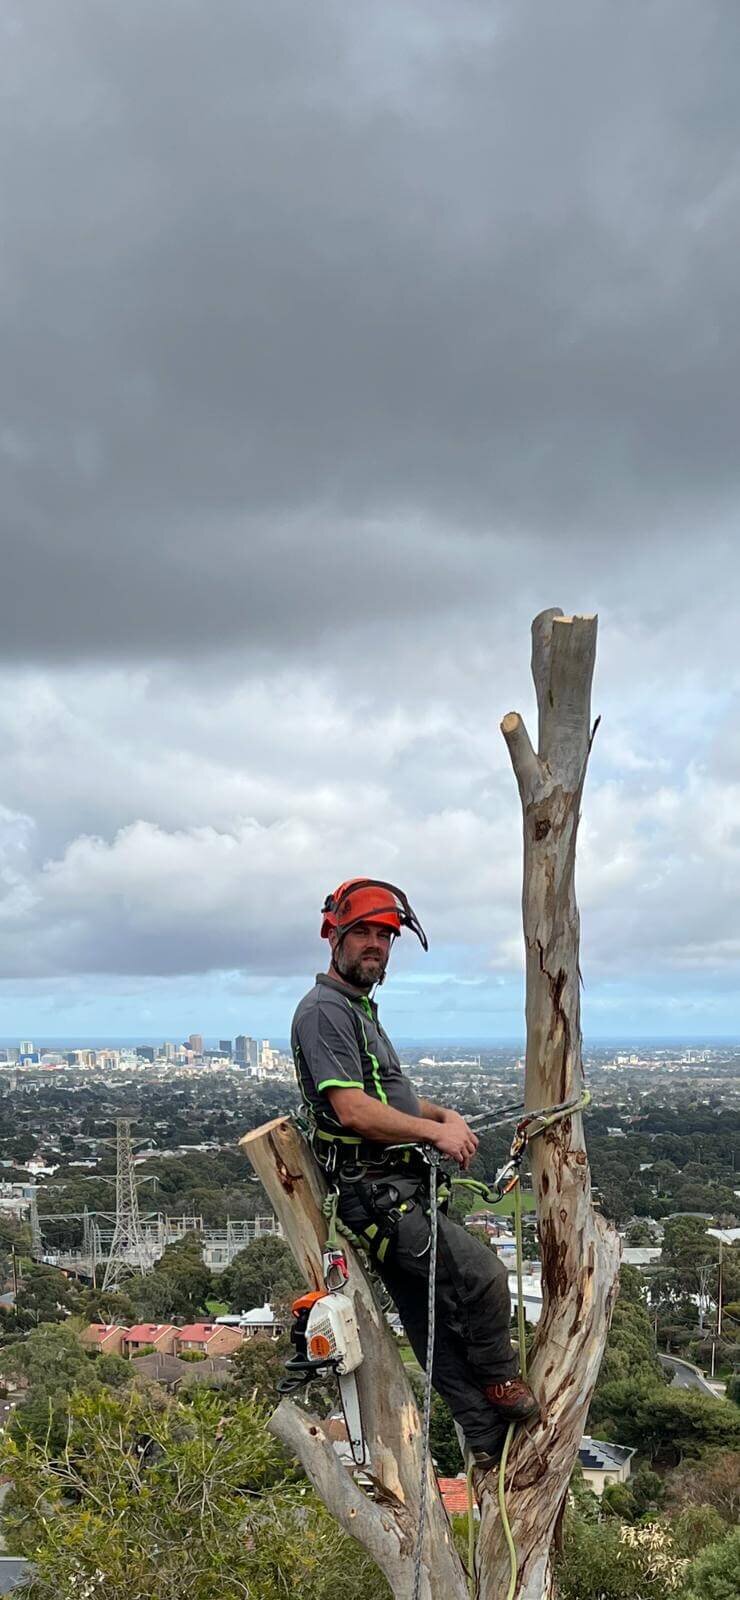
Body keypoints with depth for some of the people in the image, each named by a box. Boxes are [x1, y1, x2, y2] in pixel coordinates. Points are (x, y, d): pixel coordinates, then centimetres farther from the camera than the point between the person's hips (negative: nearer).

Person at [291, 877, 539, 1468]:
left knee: (437, 1325, 10)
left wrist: (445, 1114, 12)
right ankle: (501, 1380, 6)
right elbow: (354, 1111, -21)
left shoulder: (362, 1009, 22)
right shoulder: (325, 1010, -12)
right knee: (483, 1271, -16)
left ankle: (491, 1443, 14)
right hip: (374, 1193, -10)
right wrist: (435, 1132, -14)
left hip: (401, 1192, 10)